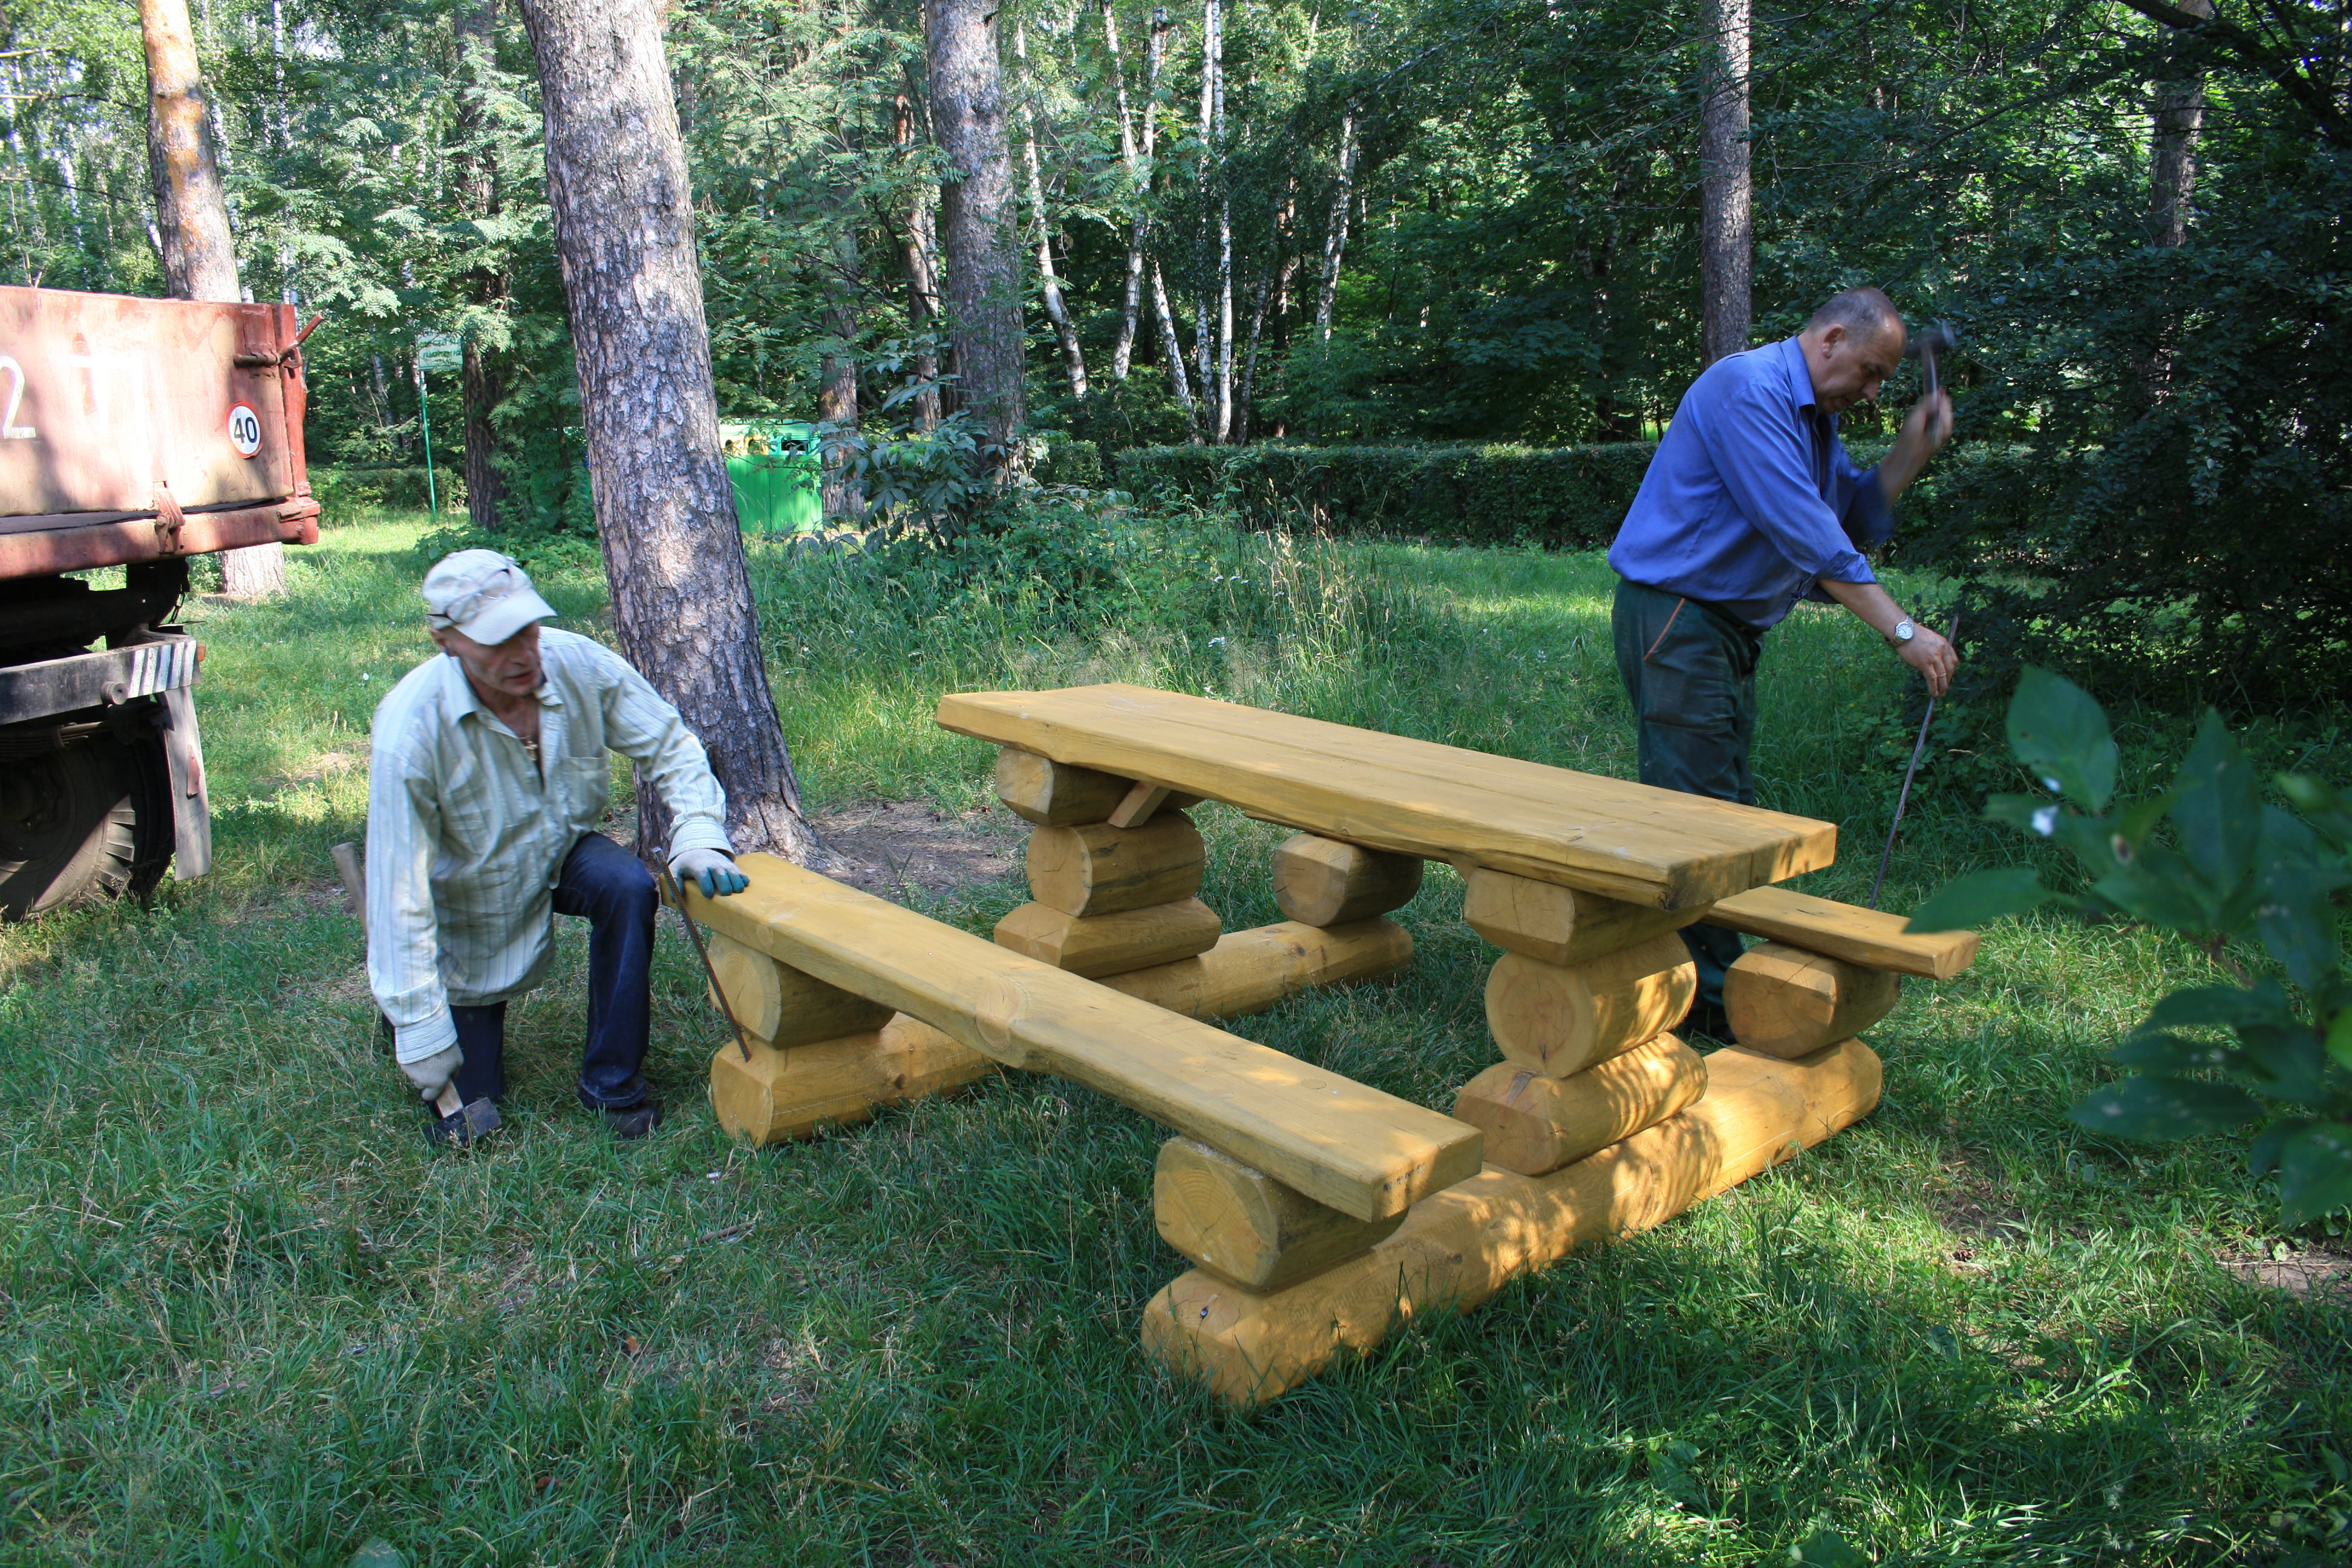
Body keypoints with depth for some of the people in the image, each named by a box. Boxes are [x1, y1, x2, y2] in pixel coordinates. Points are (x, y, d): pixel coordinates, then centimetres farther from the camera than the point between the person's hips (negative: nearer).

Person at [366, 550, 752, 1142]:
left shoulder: (580, 664, -25)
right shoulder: (411, 730, -33)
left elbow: (670, 746, -13)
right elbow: (400, 885, -29)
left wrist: (699, 836, -32)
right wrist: (419, 1025, -25)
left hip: (560, 853, 3)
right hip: (466, 901, -3)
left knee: (629, 887, -32)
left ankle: (612, 1083, -14)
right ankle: (401, 998, 36)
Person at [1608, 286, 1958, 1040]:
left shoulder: (1815, 418, 17)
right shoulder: (1746, 388, -16)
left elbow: (1855, 522, 18)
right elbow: (1804, 532, -25)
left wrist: (1909, 454, 3)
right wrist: (1900, 629, -25)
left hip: (1728, 627, 11)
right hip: (1674, 617, -10)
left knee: (1725, 808, 13)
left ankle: (1716, 977, 22)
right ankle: (1711, 998, -2)